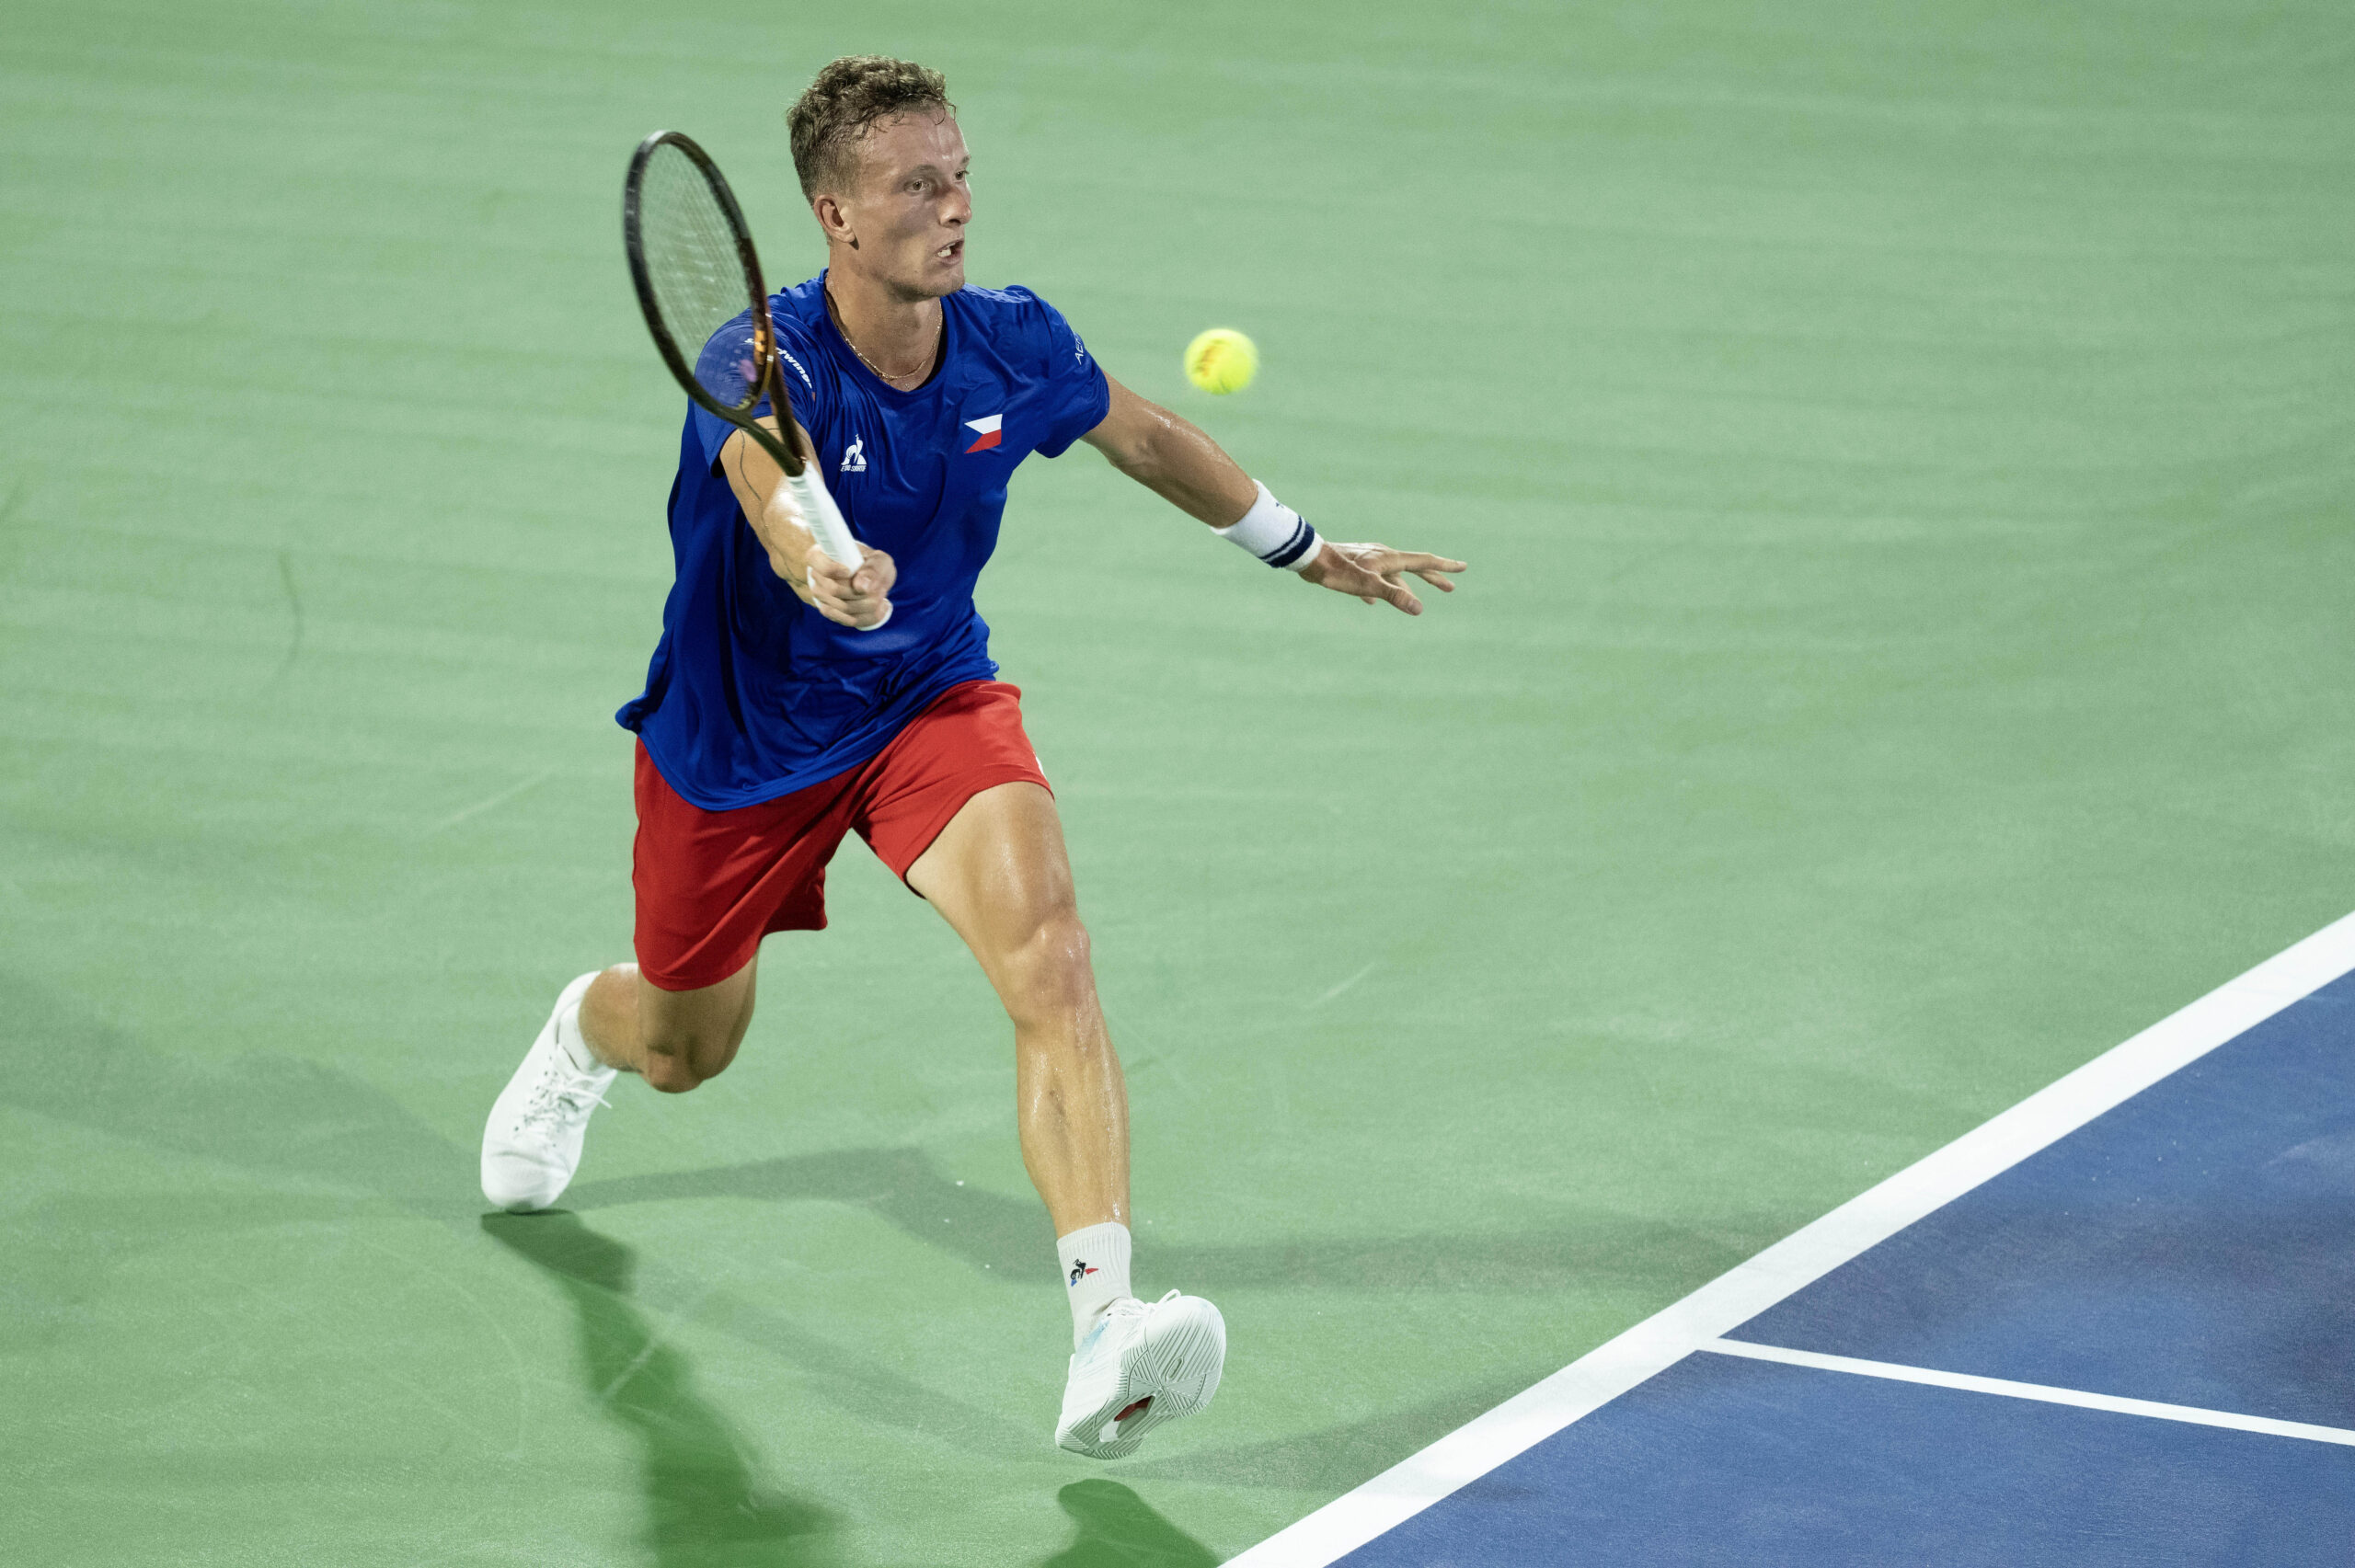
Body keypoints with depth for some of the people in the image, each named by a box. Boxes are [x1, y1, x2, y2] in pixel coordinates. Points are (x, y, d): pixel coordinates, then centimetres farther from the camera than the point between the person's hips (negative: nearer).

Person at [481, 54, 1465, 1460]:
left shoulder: (1014, 345, -14)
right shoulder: (761, 365, -29)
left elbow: (1149, 438, 8)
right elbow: (773, 489, -54)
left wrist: (1299, 544, 19)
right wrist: (818, 563, -77)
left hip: (930, 699, 2)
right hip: (737, 737, -2)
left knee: (1048, 948, -28)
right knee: (688, 1052, 20)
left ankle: (1104, 1336, -37)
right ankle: (587, 1032, 61)